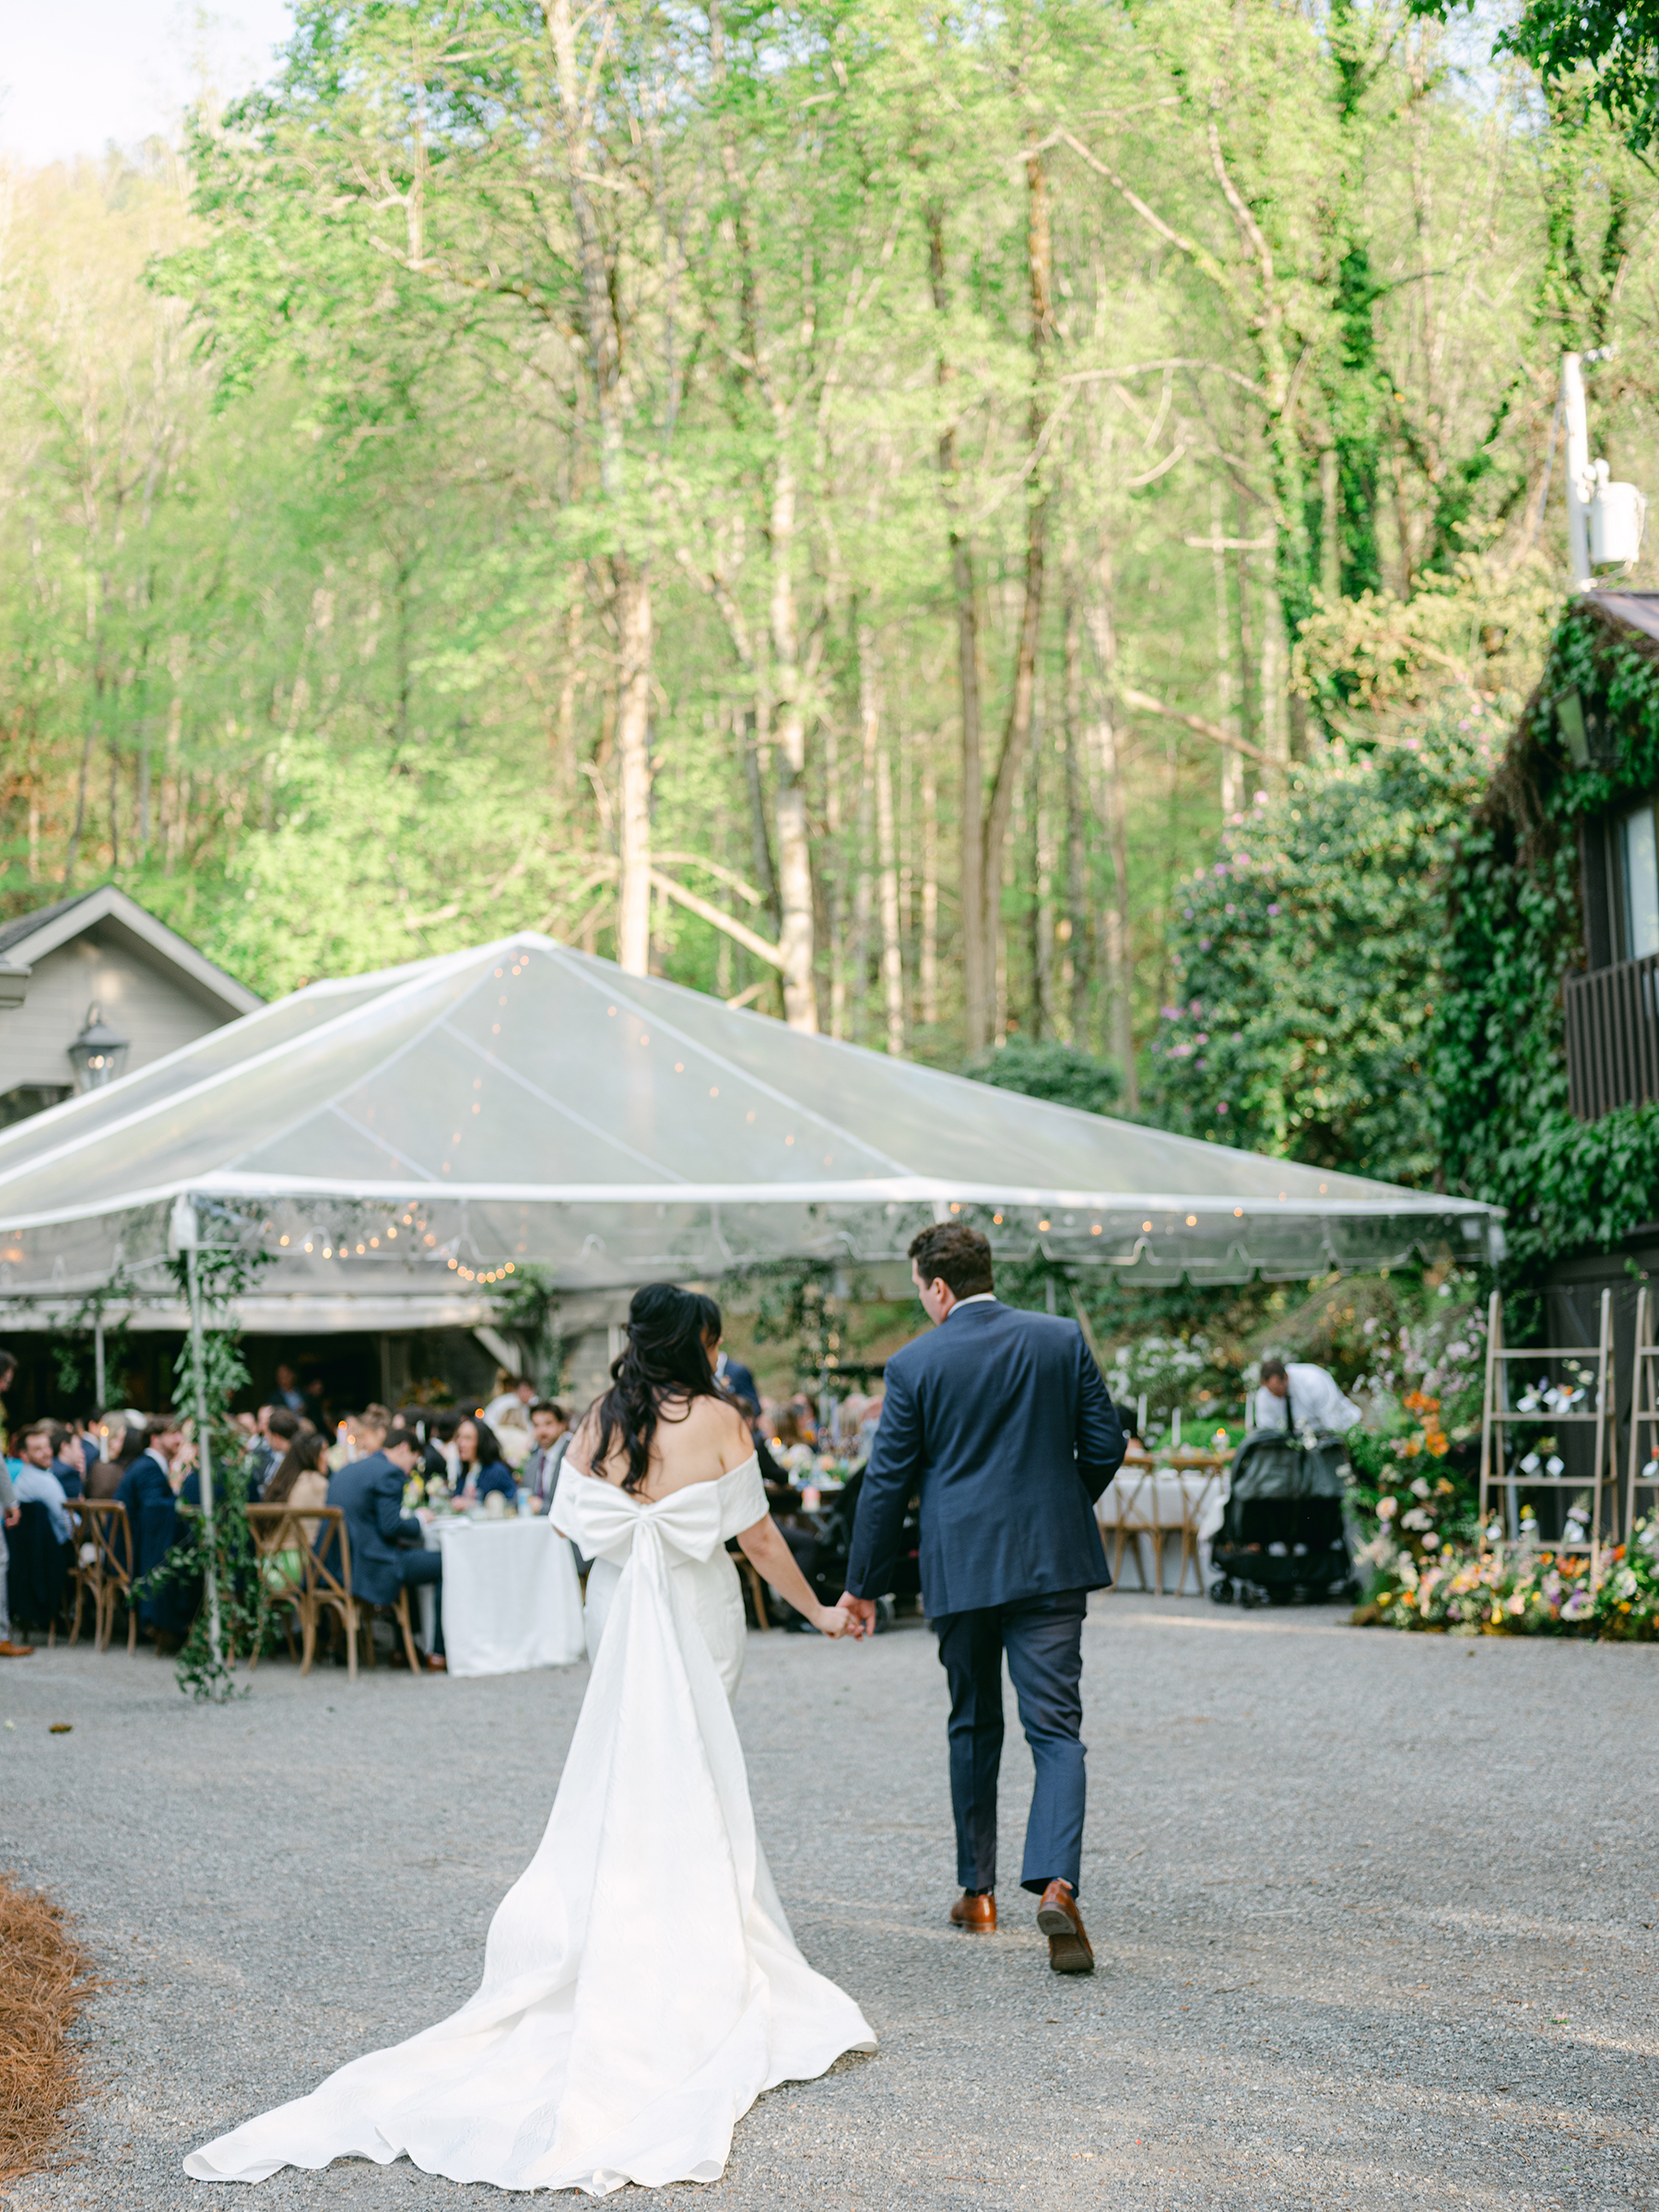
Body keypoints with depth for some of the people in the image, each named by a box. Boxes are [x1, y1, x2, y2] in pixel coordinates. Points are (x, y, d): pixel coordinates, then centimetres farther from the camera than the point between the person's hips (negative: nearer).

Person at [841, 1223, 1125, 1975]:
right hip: (1051, 1562, 0)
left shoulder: (914, 1364, -5)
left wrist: (862, 1585, 8)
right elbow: (1105, 1445, 2)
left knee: (973, 1728, 16)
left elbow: (887, 1482, -2)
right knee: (1055, 1729, -2)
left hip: (961, 1568, 0)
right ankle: (1055, 1885, -22)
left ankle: (977, 1890, 24)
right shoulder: (1061, 1339, 0)